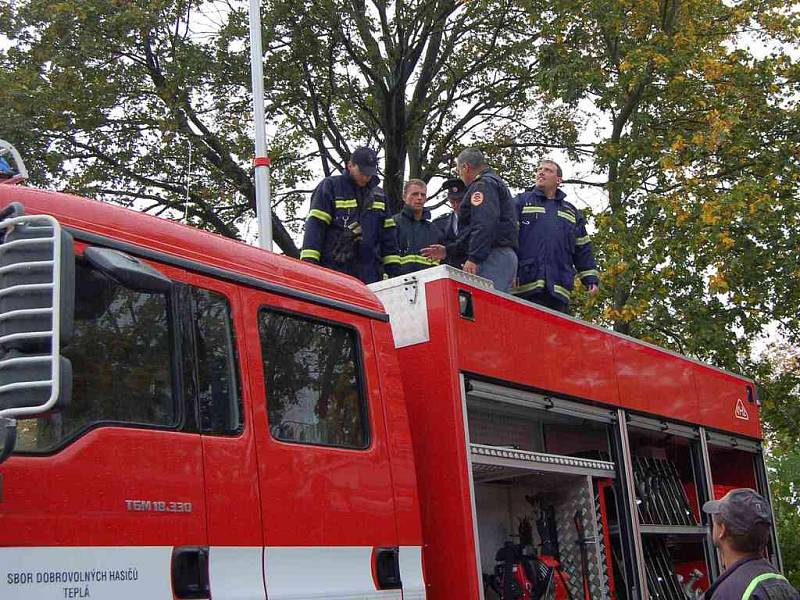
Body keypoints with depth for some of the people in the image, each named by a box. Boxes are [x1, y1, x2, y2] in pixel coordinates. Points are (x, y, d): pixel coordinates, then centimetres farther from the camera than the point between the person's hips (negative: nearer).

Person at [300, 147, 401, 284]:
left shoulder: (378, 195, 19)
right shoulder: (330, 186, 3)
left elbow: (387, 233, 20)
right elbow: (315, 225, -5)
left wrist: (393, 267, 11)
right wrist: (308, 262, -15)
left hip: (369, 273, 5)